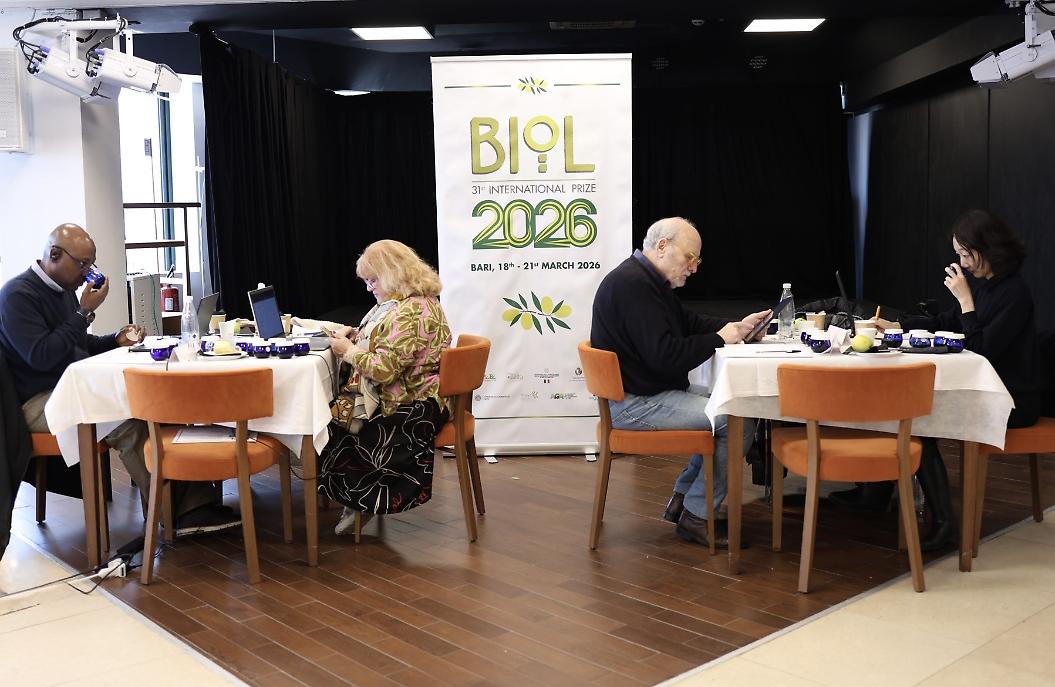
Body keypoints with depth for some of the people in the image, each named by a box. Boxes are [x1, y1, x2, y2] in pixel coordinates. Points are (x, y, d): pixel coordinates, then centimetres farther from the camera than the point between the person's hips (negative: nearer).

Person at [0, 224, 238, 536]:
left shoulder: (64, 290, 15)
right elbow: (41, 356, -22)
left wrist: (116, 340, 7)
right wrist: (85, 312, -17)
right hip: (39, 402, -9)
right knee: (131, 422, -31)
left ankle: (195, 502, -20)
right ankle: (169, 512, -16)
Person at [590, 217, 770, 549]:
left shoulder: (647, 279, 14)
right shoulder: (631, 284, -21)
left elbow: (688, 322, 20)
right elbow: (666, 355, -27)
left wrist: (736, 327, 4)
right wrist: (719, 338, -14)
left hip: (655, 389, 11)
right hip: (635, 402, -11)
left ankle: (682, 497, 15)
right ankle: (695, 516, -1)